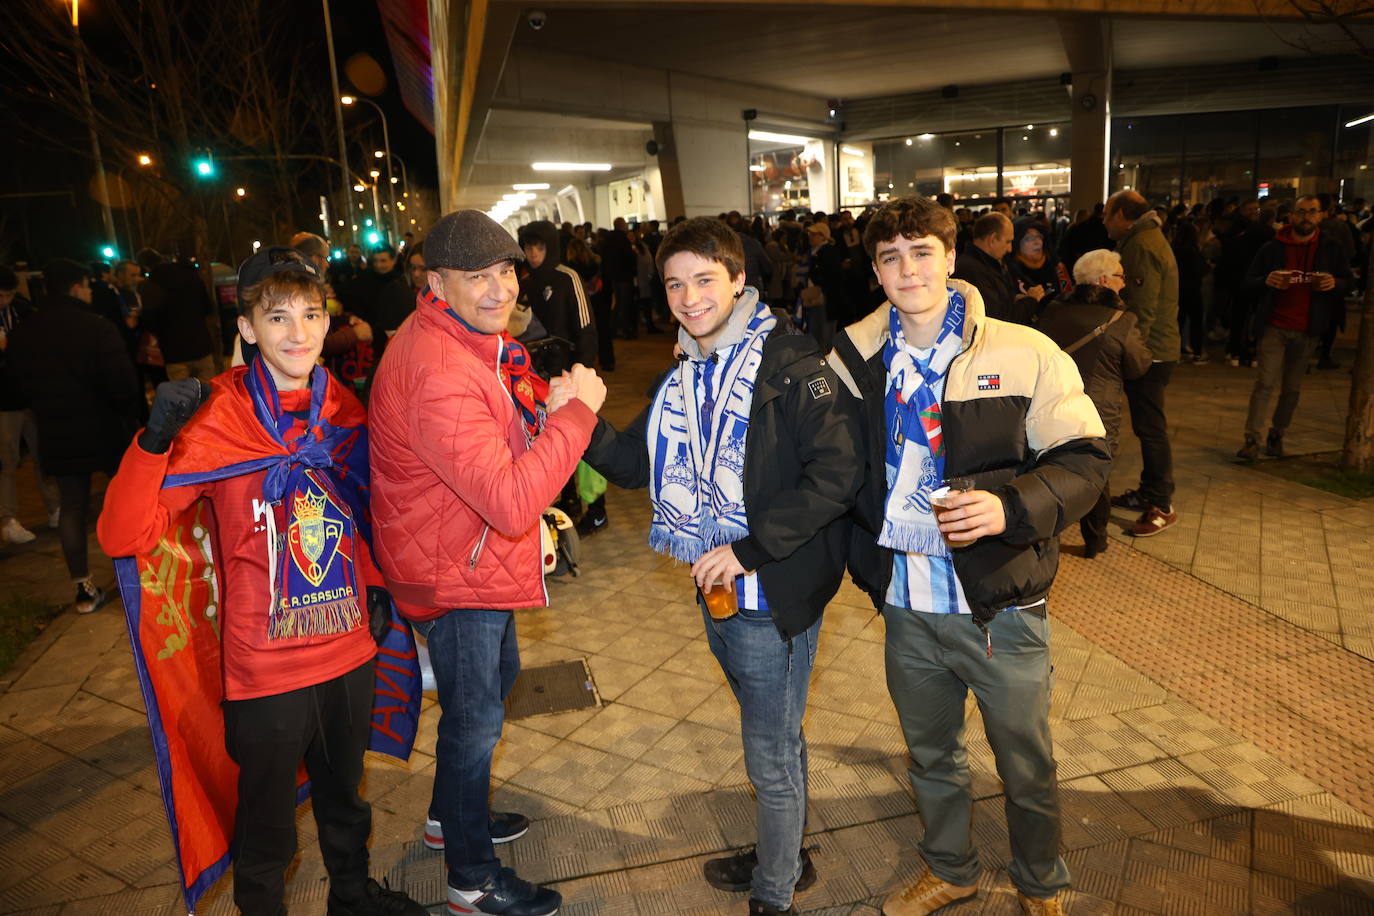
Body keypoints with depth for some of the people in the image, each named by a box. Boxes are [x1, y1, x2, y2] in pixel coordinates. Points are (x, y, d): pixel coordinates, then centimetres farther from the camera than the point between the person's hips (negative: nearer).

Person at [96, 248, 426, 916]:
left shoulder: (343, 408, -1)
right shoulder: (218, 417, -16)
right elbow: (123, 535, -22)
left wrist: (374, 580, 10)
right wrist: (155, 439, -35)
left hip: (349, 650, 5)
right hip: (266, 667, -4)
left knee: (344, 793, 26)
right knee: (267, 828, 15)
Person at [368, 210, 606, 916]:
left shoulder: (474, 337, 3)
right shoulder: (437, 373, -32)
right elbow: (511, 501, -37)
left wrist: (545, 407, 1)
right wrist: (575, 410, -30)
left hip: (482, 559, 10)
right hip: (454, 574, -10)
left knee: (496, 678, 27)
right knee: (475, 718, 7)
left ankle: (450, 816, 50)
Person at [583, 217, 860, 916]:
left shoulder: (790, 362, -16)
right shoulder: (686, 375, 9)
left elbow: (835, 473, -24)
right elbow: (637, 462, 9)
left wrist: (749, 548, -25)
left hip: (773, 591, -8)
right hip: (718, 591, 8)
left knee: (770, 755, 9)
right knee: (772, 739, 25)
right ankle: (784, 857, 47)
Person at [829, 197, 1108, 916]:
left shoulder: (1024, 354, -10)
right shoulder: (855, 361, 0)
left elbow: (1084, 458, -9)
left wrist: (1011, 505, -25)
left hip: (999, 607, -3)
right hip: (906, 608, 3)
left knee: (1026, 766, 16)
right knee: (930, 755, 23)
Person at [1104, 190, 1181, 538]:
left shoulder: (1141, 247, -17)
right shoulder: (1145, 239, 17)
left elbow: (1141, 312, -22)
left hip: (1149, 353, -10)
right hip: (1153, 350, 10)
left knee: (1150, 428, -4)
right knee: (1147, 426, 16)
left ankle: (1162, 506, 3)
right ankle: (1148, 492, 27)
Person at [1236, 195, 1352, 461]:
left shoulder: (1331, 249, 7)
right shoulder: (1273, 248, 3)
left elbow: (1348, 282, 12)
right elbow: (1248, 282, 5)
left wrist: (1335, 283, -12)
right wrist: (1266, 281, -17)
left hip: (1307, 330, 2)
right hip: (1274, 326, -2)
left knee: (1292, 388, 8)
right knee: (1265, 383, -9)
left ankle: (1277, 436, 20)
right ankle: (1252, 440, -8)